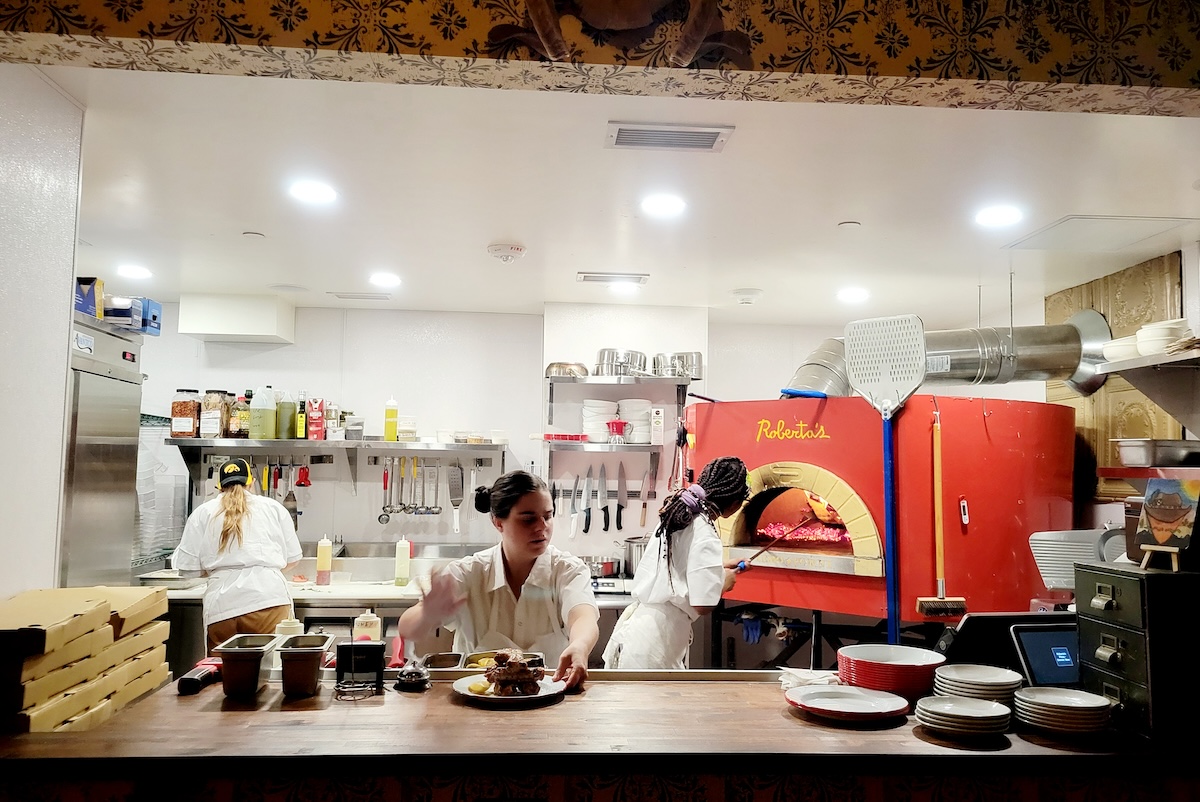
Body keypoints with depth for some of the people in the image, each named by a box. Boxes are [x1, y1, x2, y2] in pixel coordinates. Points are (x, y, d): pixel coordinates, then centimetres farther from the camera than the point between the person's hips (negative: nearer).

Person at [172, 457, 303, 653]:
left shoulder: (202, 513, 11)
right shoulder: (273, 507, 13)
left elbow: (187, 568, 9)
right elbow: (292, 559, 16)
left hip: (222, 607, 0)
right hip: (269, 599, 0)